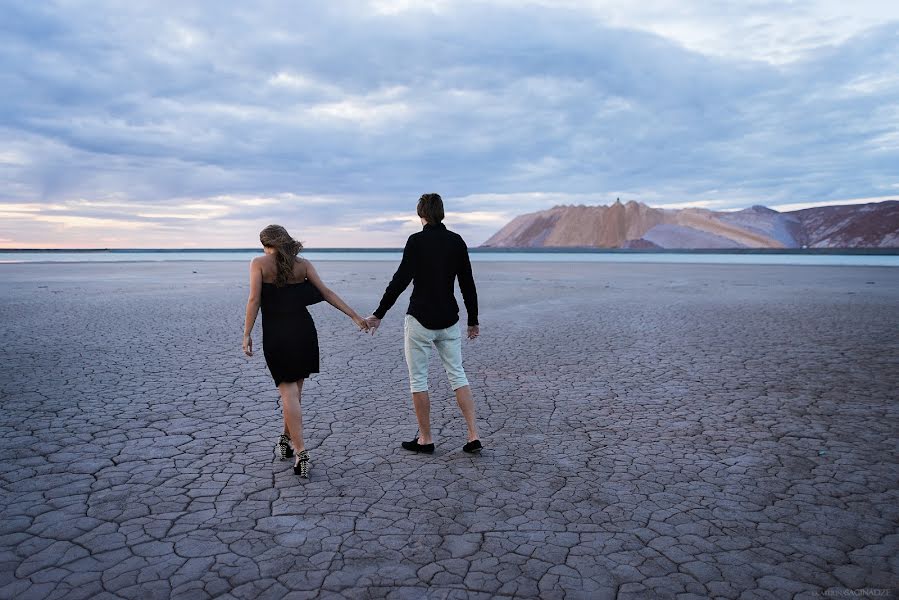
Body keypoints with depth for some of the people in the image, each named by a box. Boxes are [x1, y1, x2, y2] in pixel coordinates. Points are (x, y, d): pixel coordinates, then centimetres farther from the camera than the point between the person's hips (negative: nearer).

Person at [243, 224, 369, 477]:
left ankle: (301, 453, -9)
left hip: (275, 335, -3)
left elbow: (254, 300, -8)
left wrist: (247, 334, -4)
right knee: (295, 389, 18)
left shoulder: (259, 263, 0)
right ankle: (287, 439, 34)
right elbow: (326, 293, 2)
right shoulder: (302, 264, 7)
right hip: (303, 331, 3)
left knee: (288, 392, -1)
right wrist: (355, 316, 3)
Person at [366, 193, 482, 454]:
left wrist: (378, 314, -12)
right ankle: (474, 435, 7)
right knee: (457, 374, 12)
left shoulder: (417, 240, -10)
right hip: (449, 320, 5)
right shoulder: (457, 241, 4)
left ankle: (425, 439, 14)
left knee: (418, 378, 7)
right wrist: (473, 320, 14)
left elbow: (400, 280, -17)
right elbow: (468, 284, 6)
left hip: (420, 320, -5)